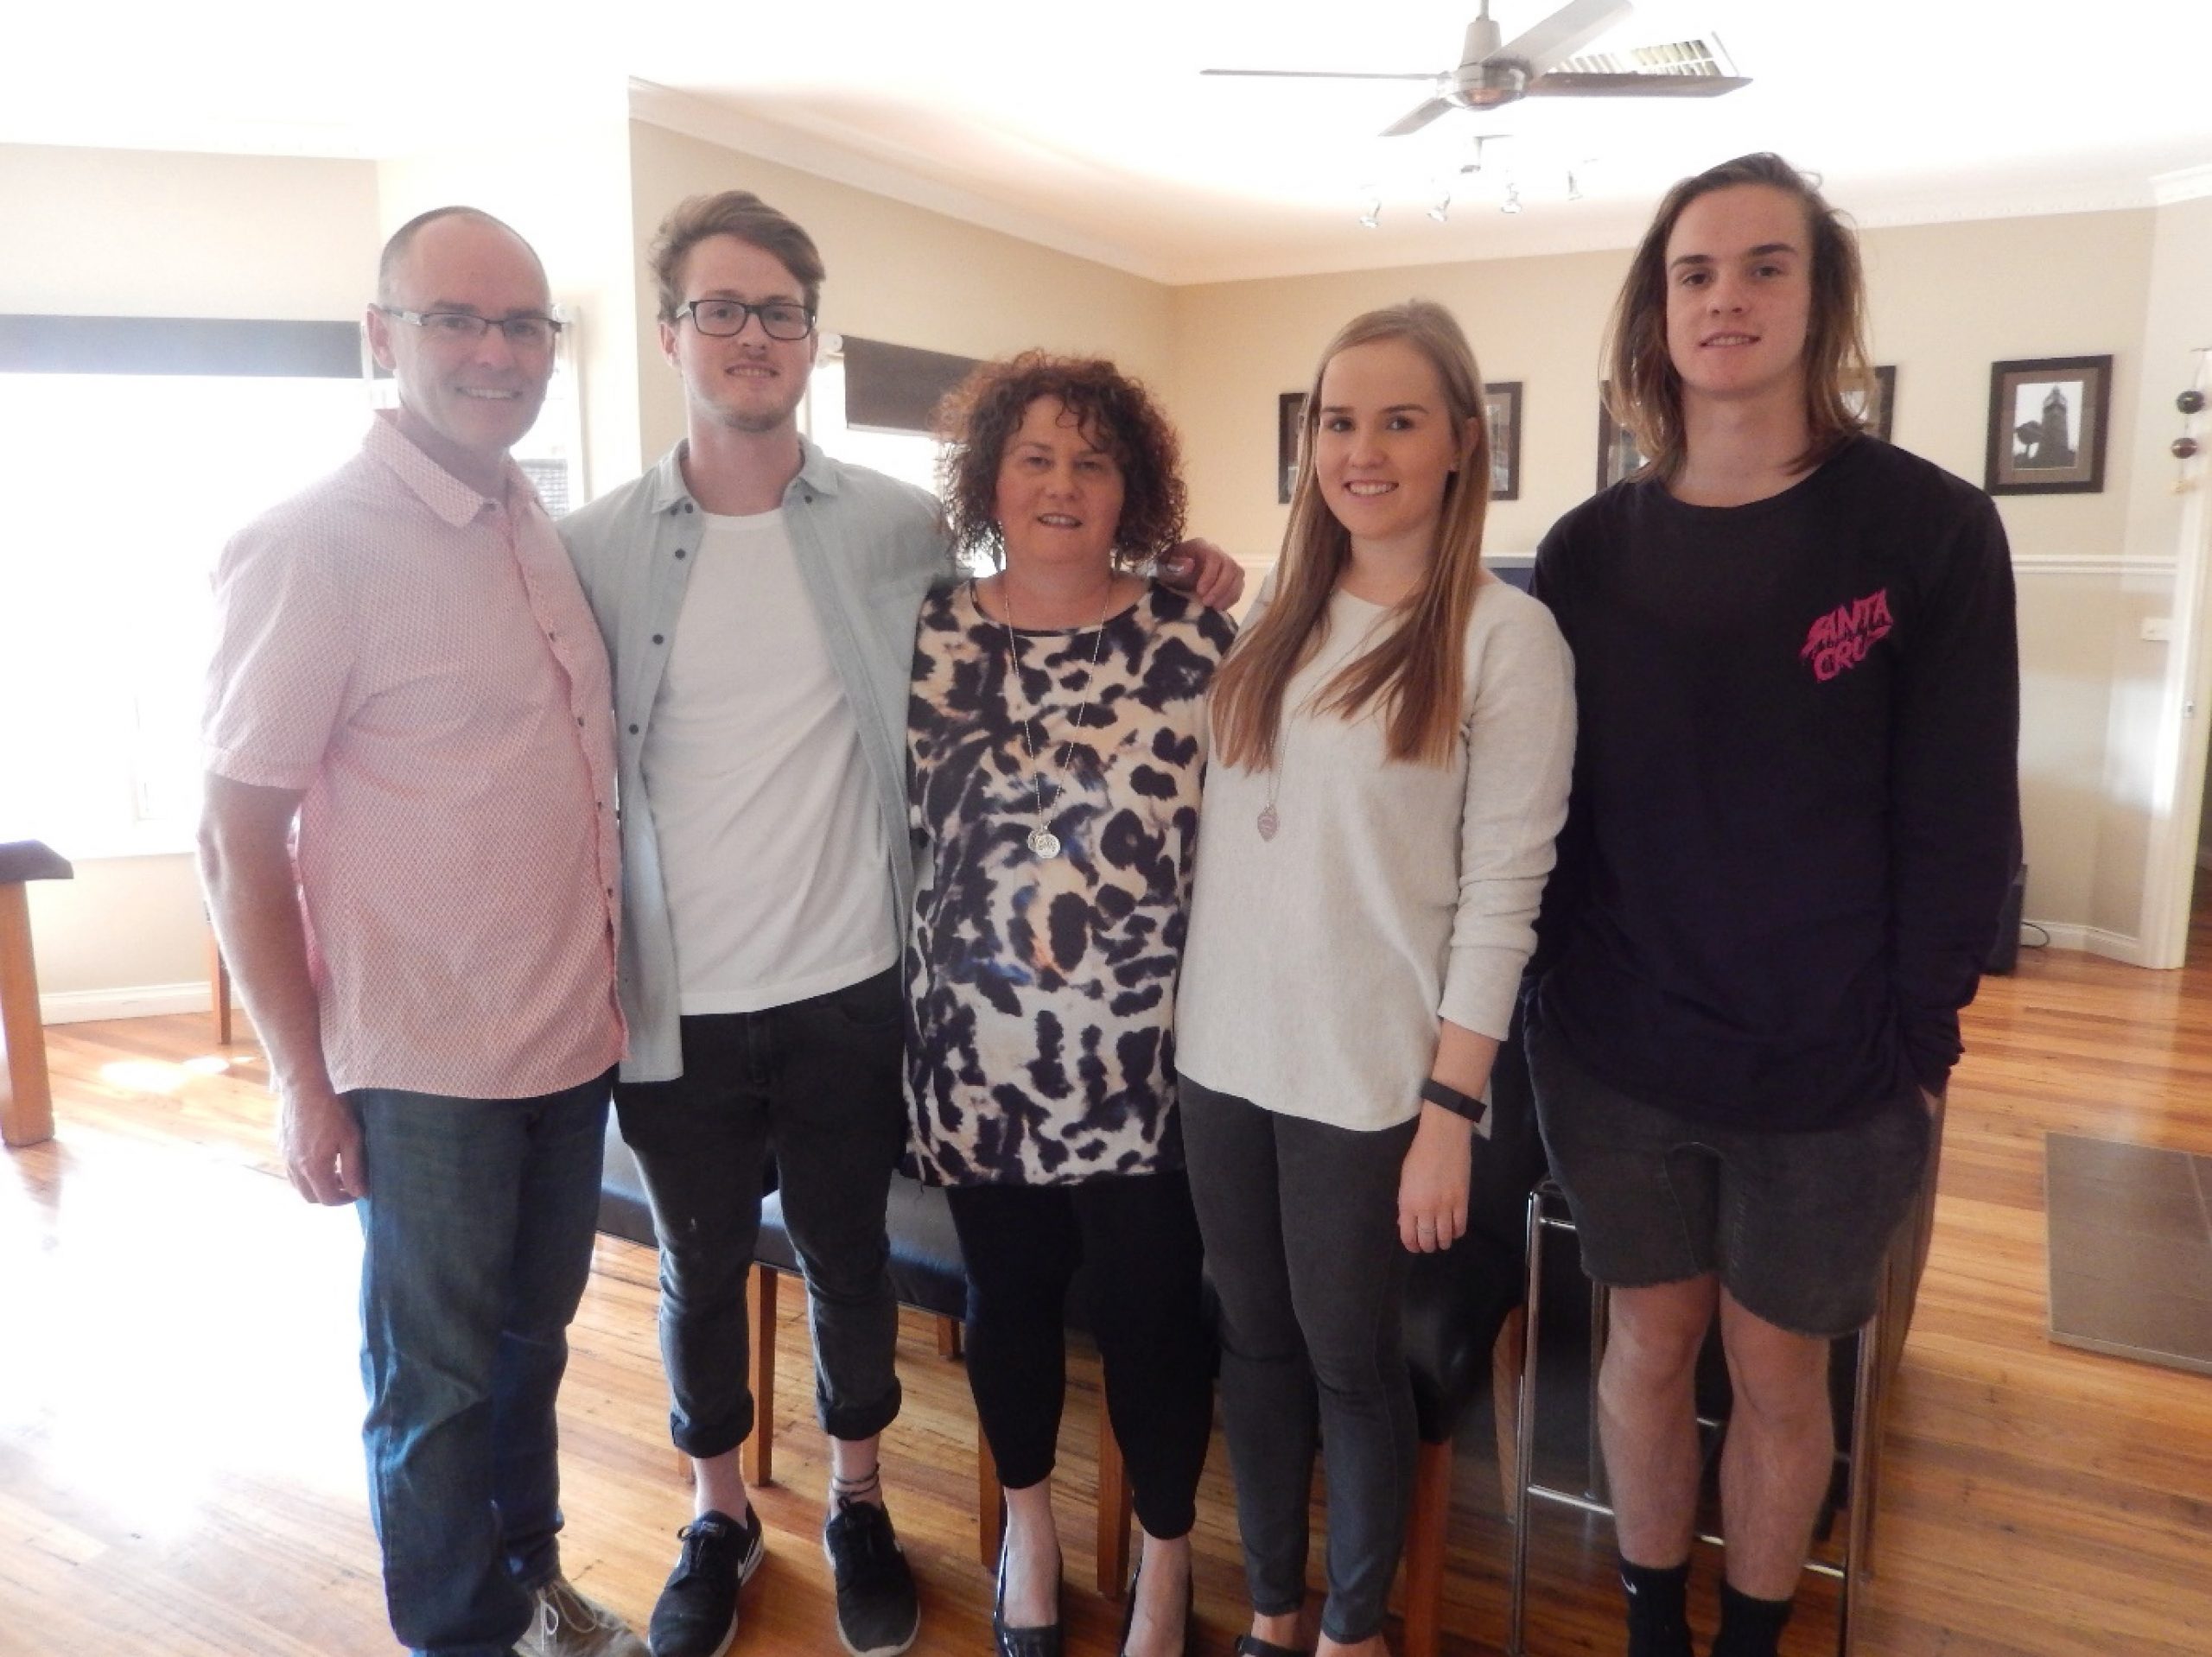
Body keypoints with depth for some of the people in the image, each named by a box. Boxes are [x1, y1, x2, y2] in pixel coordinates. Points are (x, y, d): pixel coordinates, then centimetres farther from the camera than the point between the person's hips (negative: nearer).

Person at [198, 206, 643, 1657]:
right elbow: (239, 839, -13)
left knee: (532, 1338, 22)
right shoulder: (314, 547, -15)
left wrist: (606, 986, 11)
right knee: (437, 1376, 12)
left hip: (575, 1038, 6)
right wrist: (303, 1082, -12)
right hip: (425, 1061, -6)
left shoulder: (542, 529, 5)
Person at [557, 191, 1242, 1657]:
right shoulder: (600, 548, -4)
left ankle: (860, 1504, 42)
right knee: (701, 1273, 18)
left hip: (847, 989, 0)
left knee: (850, 1261, 17)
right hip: (675, 1003, 1)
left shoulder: (894, 528, -3)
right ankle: (720, 1515, 43)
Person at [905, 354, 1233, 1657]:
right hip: (978, 1049, 2)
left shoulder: (1195, 643, -4)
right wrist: (914, 1008, 6)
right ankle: (1031, 1528, 45)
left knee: (1153, 1315, 10)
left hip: (1147, 1057, -1)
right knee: (1010, 1297, 18)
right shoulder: (928, 637, 1)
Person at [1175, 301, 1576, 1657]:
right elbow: (1222, 835, 9)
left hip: (1369, 1076, -4)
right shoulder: (1275, 617, 6)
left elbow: (1502, 892, -11)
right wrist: (1187, 1012, 5)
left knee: (1351, 1359, 11)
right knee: (1256, 1340, 17)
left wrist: (1450, 1110, -13)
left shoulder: (1506, 634, -9)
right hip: (1225, 1052, 5)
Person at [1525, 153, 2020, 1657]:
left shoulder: (1932, 530, -7)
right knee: (1650, 1344, 17)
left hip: (1831, 1062, -2)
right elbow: (1544, 800, 3)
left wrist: (1917, 1039, -7)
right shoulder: (1588, 550, 1)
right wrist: (1559, 999, 0)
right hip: (1617, 1049, 2)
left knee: (1779, 1370, 15)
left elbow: (1961, 822, -6)